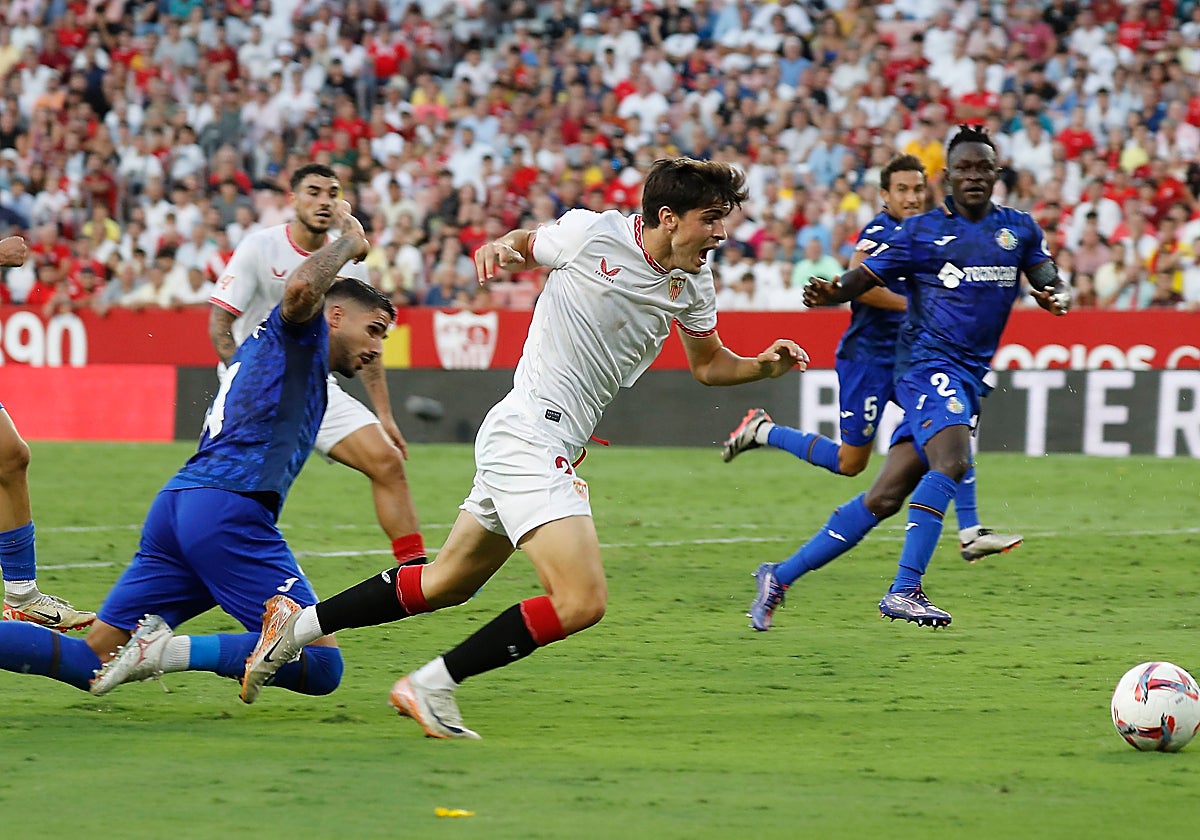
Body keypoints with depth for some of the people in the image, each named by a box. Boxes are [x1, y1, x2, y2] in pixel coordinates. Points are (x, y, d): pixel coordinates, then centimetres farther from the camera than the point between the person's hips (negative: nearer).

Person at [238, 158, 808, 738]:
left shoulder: (693, 281, 6)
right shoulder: (593, 233, -12)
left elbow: (709, 364, 20)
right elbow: (525, 244, 9)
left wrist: (764, 366, 2)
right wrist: (501, 248, -13)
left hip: (553, 450, 9)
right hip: (527, 435, -9)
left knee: (447, 582, 20)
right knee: (583, 601, -19)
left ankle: (297, 626, 31)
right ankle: (430, 687, -8)